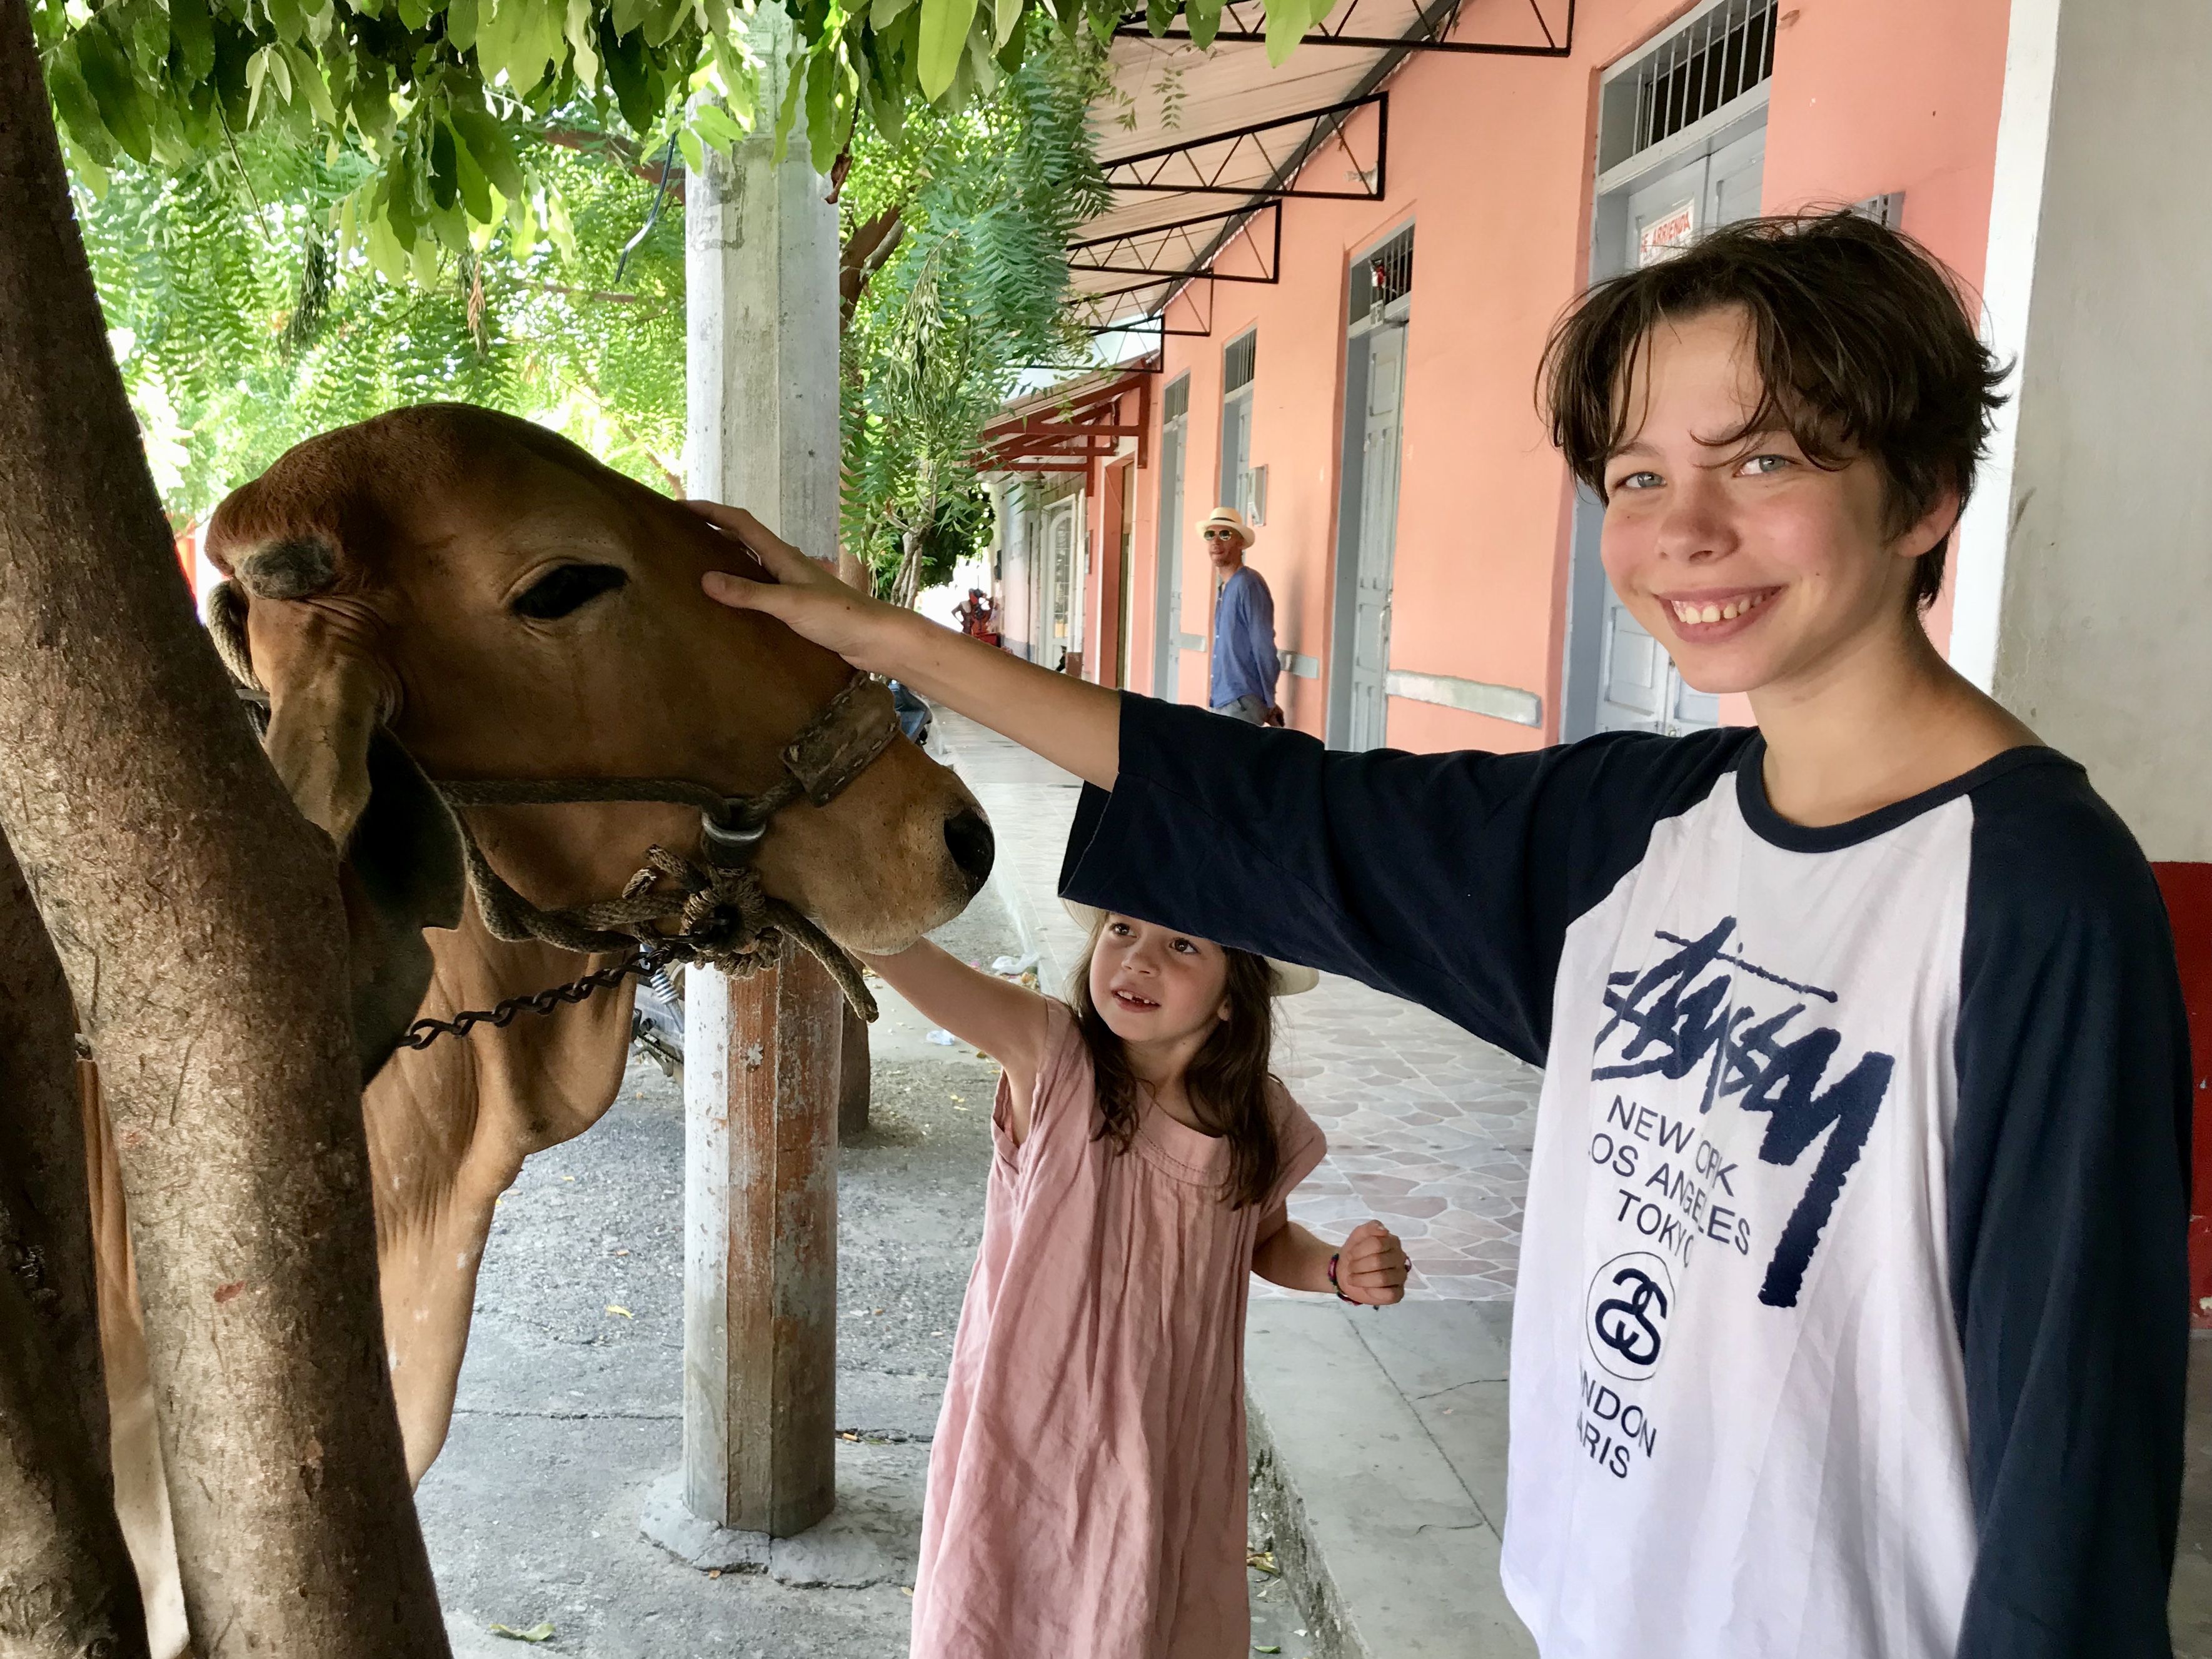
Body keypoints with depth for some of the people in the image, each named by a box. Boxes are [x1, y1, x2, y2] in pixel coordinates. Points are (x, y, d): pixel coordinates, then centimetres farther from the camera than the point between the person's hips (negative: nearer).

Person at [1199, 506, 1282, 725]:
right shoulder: (1225, 588, 15)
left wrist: (1269, 703, -11)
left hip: (1242, 703, -9)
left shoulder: (1248, 585, -12)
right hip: (1224, 701, 9)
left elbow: (1264, 647, -14)